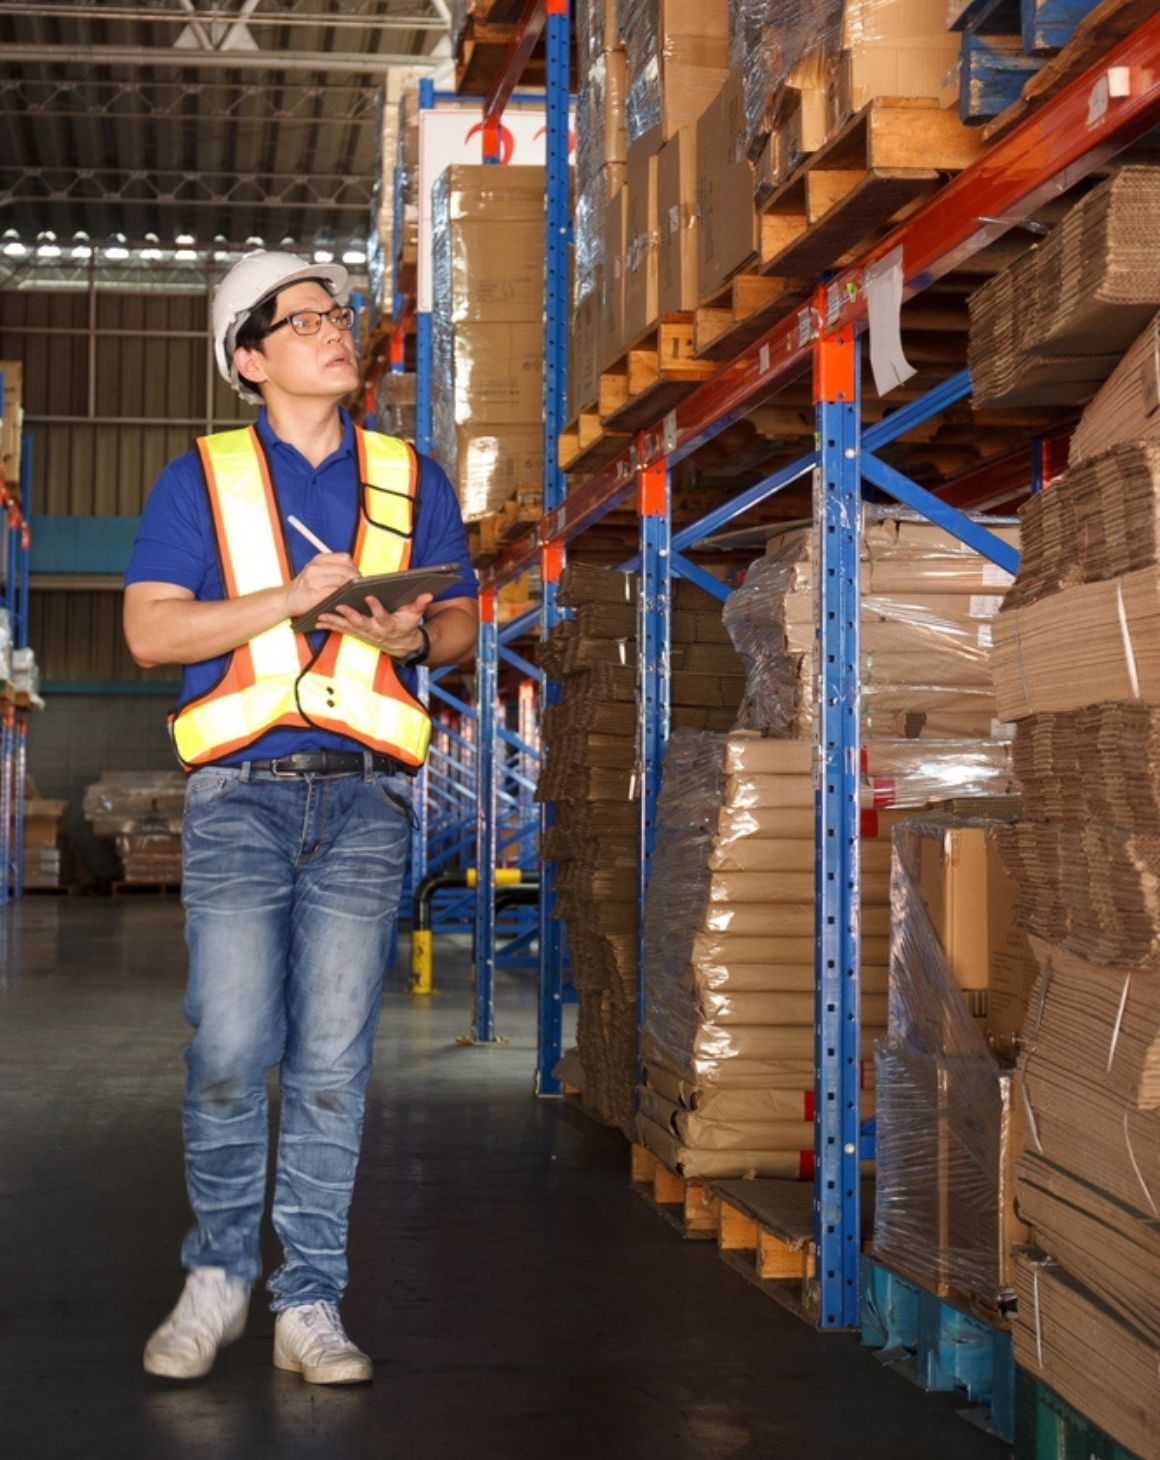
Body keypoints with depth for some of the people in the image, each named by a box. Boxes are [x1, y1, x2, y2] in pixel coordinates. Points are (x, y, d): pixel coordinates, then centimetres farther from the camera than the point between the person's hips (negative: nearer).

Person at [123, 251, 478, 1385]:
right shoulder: (201, 477, 8)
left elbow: (460, 623, 17)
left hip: (364, 793, 2)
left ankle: (309, 1304, 7)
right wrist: (294, 597, -12)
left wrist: (409, 634, -6)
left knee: (332, 1061, 0)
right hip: (241, 791, -1)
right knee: (230, 1049, -7)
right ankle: (218, 1276, 13)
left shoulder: (412, 480, 16)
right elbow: (150, 631, -2)